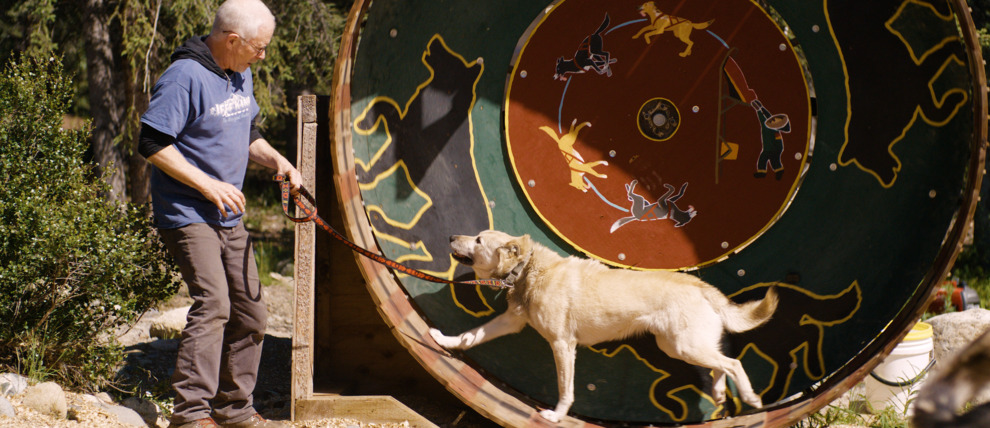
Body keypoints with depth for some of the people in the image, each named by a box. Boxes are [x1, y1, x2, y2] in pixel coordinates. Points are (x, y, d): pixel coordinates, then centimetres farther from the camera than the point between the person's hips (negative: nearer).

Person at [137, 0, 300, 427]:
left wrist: (276, 159, 5)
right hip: (186, 213, -9)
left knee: (249, 311, 11)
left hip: (228, 217, 9)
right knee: (212, 304, -21)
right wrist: (208, 184, -21)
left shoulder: (241, 75, 12)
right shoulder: (185, 76, -17)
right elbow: (152, 143, -20)